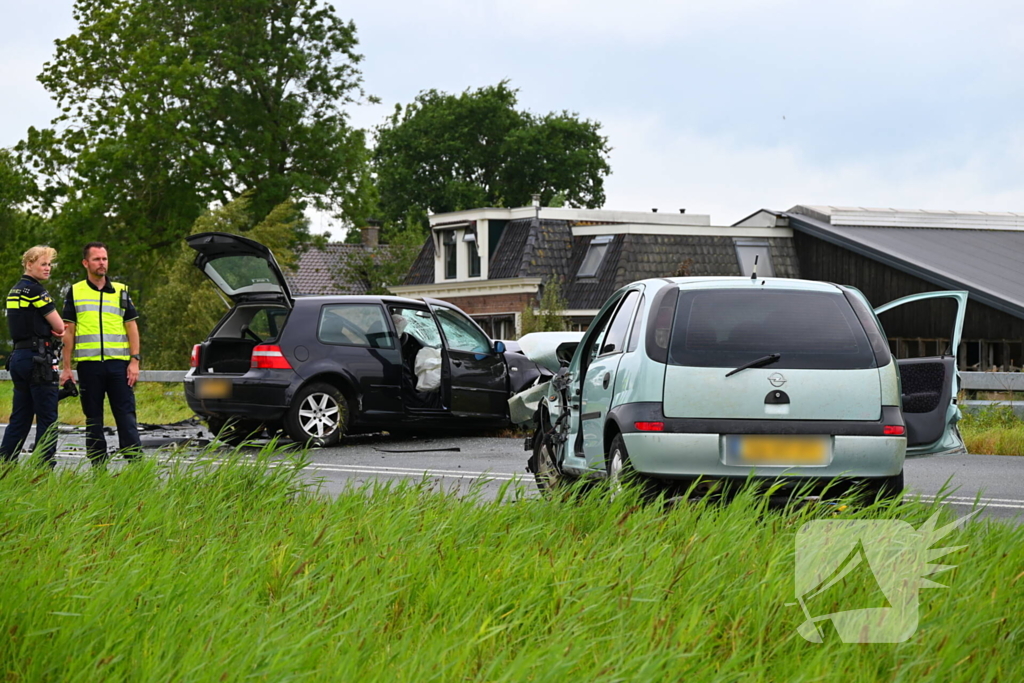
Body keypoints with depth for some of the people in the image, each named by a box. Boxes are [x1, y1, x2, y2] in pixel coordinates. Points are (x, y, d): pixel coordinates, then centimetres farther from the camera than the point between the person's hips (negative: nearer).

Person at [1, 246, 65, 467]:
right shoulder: (34, 290, -11)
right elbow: (59, 327, -8)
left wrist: (49, 332, 5)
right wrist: (55, 331, 13)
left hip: (19, 357, 9)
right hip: (37, 358, -9)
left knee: (20, 417, 11)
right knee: (47, 418, -6)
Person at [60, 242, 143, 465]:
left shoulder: (121, 291, 11)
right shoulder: (75, 292, 8)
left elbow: (132, 327, 10)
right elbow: (68, 331, 8)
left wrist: (134, 361, -1)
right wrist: (66, 367, 2)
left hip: (118, 363, 0)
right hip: (88, 364, 0)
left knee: (126, 415, -4)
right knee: (93, 418, 4)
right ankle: (98, 467, 9)